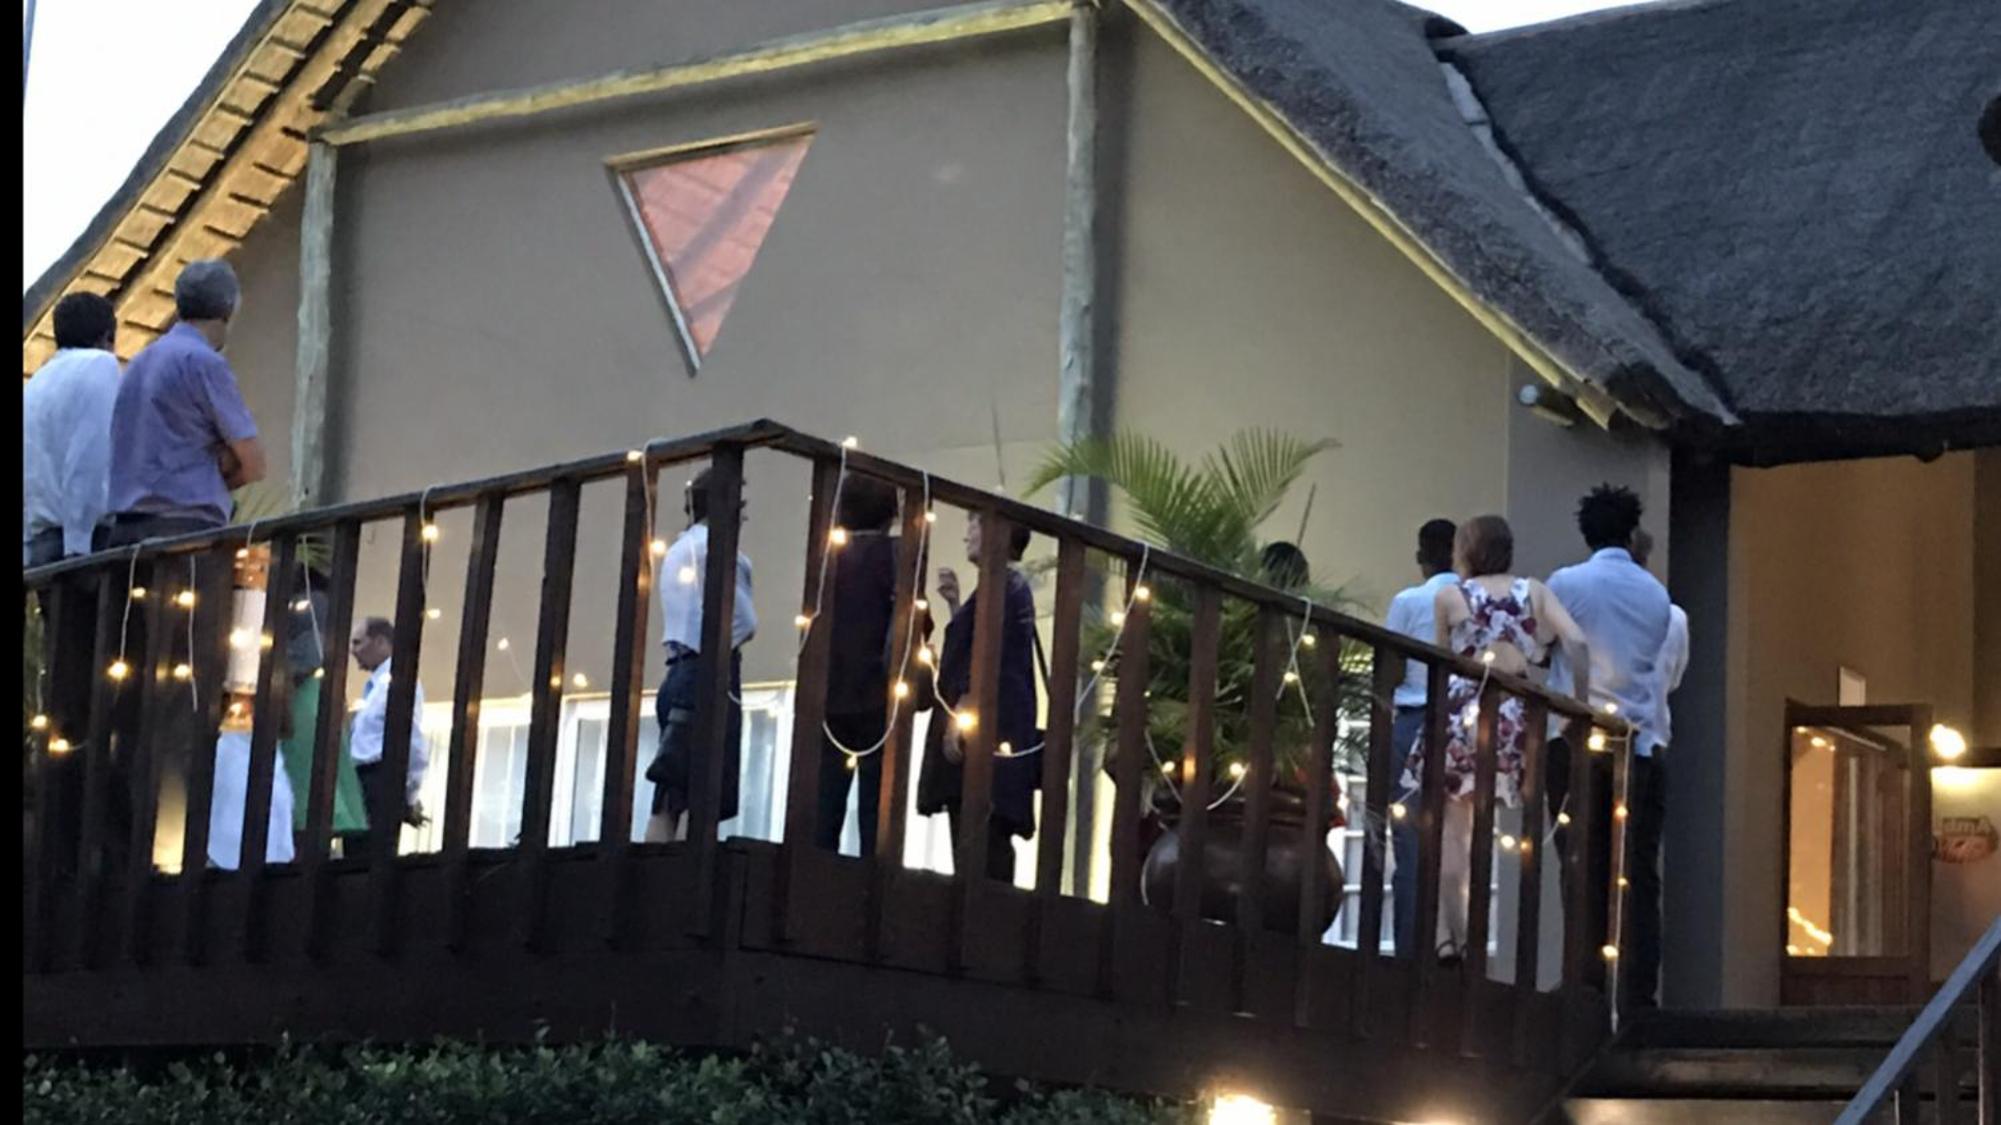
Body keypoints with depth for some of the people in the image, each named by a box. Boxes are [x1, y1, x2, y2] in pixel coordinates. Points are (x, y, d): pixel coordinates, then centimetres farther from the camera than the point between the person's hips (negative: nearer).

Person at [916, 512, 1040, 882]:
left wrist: (959, 713, -22)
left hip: (985, 729, -10)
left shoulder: (1000, 584, -9)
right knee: (989, 840, 7)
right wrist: (955, 604, 23)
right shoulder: (1012, 585, 22)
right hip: (999, 729, 10)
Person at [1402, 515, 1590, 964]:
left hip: (1459, 715, -2)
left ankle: (1450, 933, -5)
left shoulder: (1448, 596, 4)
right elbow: (1578, 644, -4)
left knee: (1449, 828, 4)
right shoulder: (1534, 591, 8)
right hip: (1512, 720, 2)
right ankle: (1470, 935, 6)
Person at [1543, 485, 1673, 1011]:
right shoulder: (1656, 594, 9)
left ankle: (1587, 986, -3)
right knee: (1638, 875, 1)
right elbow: (1654, 665, 17)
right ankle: (1637, 992, -4)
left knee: (1585, 871, 1)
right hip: (1642, 745, 2)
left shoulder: (1565, 584, -1)